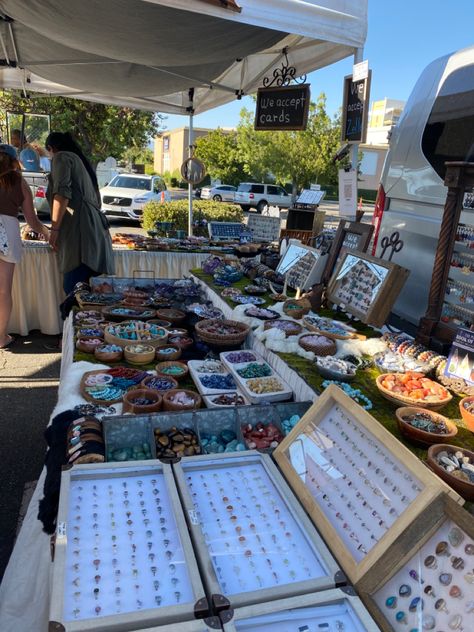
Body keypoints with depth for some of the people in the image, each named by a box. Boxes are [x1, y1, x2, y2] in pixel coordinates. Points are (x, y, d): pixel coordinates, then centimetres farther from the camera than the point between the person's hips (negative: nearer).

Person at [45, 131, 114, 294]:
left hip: (79, 228, -8)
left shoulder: (61, 157, 7)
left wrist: (55, 228, -10)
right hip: (95, 230, 8)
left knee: (74, 290, -15)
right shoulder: (81, 161, 33)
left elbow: (62, 193, -10)